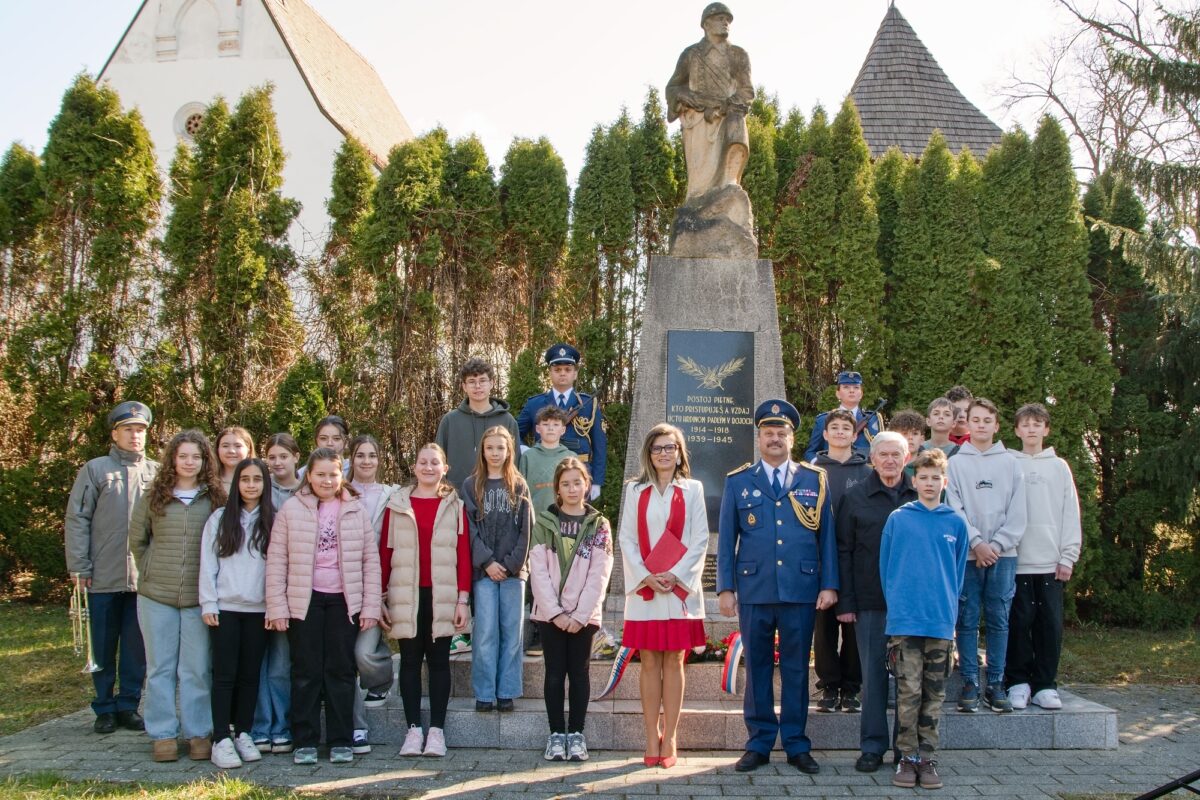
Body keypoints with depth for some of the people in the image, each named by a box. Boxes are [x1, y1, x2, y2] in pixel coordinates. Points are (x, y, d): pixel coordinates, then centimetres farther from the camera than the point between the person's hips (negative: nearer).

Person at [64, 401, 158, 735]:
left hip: (144, 577, 1)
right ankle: (104, 708, 19)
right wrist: (79, 566, -6)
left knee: (137, 645, 7)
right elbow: (77, 520, -1)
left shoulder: (157, 472, 6)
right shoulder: (95, 469, 1)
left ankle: (128, 704, 18)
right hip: (103, 578, -1)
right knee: (104, 645, 8)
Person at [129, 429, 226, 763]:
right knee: (160, 667, 8)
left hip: (199, 597, -1)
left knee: (197, 669, 5)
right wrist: (150, 571, 7)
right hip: (156, 596, 1)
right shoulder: (153, 497, 3)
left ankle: (198, 733, 13)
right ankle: (162, 734, 15)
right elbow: (137, 540, 12)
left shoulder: (216, 499, -1)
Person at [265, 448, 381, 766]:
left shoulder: (355, 511, 3)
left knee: (341, 670, 5)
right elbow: (276, 561, -1)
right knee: (306, 671, 4)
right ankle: (305, 741, 13)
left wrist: (370, 606, -1)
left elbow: (371, 561, 4)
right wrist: (277, 607, -6)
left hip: (344, 601, 1)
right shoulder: (292, 510, 0)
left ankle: (340, 742, 13)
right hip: (304, 601, -1)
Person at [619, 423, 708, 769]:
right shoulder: (635, 490, 7)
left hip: (680, 588, -1)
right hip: (644, 589, 1)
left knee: (673, 662, 3)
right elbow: (627, 539, 3)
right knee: (649, 663, 3)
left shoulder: (692, 489, 5)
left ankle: (670, 738, 7)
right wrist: (646, 577, -10)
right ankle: (652, 738, 8)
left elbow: (700, 540, 0)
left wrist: (676, 576, -11)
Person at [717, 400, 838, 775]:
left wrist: (829, 585, -1)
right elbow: (726, 539, 6)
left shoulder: (815, 479, 8)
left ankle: (796, 745, 16)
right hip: (753, 589, 0)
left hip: (801, 589, 0)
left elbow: (827, 535, 6)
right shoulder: (738, 481, 8)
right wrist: (725, 587, -1)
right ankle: (759, 743, 16)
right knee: (757, 667, 6)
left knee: (796, 669, 6)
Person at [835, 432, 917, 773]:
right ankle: (873, 746, 14)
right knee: (873, 673, 5)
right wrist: (845, 602, -4)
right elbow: (843, 551, 2)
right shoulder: (855, 498, 3)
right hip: (871, 602, 0)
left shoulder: (921, 496, 5)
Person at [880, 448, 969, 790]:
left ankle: (927, 758, 15)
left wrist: (948, 607, 6)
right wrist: (896, 607, 3)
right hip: (905, 621, -2)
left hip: (941, 623, 2)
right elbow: (886, 569, 6)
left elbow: (958, 573, 12)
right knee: (909, 693, 0)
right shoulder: (898, 519, 2)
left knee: (934, 695, 7)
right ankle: (908, 758, 9)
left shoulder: (955, 523, 6)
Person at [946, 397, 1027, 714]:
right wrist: (976, 543, -11)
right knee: (967, 620, 1)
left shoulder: (1010, 463, 9)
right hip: (966, 554, -1)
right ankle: (970, 683, 7)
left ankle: (996, 684, 10)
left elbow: (1018, 513, 3)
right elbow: (953, 509, -2)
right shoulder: (956, 463, 5)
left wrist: (997, 545, -8)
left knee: (999, 620, 4)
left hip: (1003, 554, 1)